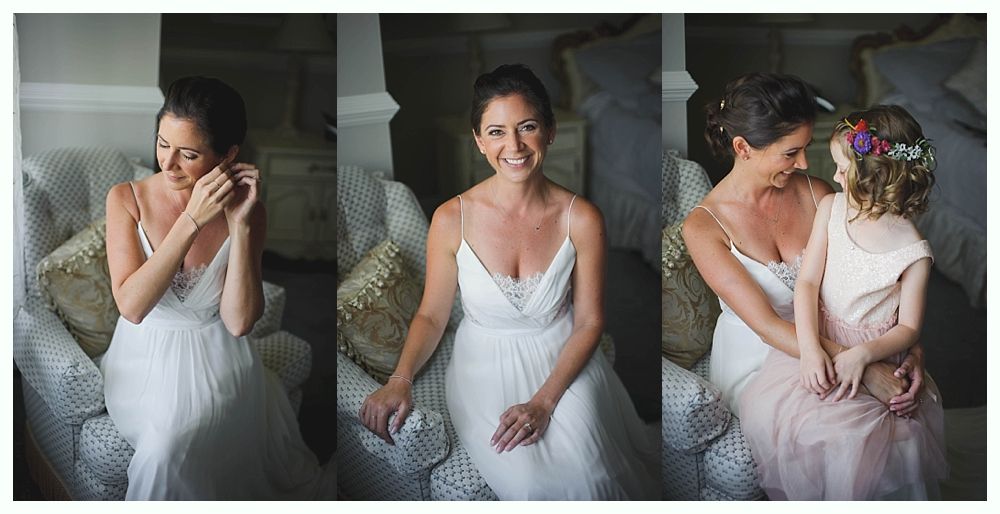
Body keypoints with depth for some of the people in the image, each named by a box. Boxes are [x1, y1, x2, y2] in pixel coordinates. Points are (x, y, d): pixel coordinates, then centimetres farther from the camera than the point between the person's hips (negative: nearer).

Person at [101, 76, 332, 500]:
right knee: (160, 451, -26)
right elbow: (131, 305, -22)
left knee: (165, 451, -27)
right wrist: (192, 221, -28)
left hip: (215, 363, -1)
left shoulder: (244, 209, -10)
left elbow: (239, 321, -17)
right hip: (145, 358, 1)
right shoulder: (126, 199, -10)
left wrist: (240, 225, -25)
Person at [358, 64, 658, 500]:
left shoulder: (581, 219, -11)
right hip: (485, 365, 0)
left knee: (579, 472, -25)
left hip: (563, 362, 1)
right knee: (525, 481, -25)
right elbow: (432, 315, -1)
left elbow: (589, 322, -5)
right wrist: (400, 379, -20)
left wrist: (543, 402, -16)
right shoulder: (452, 219, -11)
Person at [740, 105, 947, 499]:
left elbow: (908, 327, -4)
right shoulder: (831, 208, 1)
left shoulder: (913, 252, -10)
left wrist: (862, 355, -23)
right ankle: (791, 497, 6)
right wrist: (810, 348, -17)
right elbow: (807, 282, -3)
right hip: (817, 341, 4)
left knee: (848, 437, -27)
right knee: (769, 409, -18)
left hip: (874, 354, -4)